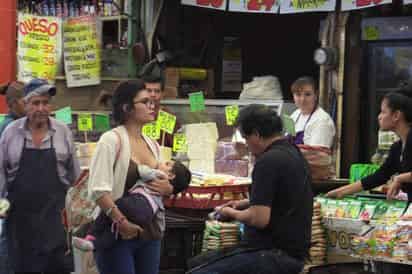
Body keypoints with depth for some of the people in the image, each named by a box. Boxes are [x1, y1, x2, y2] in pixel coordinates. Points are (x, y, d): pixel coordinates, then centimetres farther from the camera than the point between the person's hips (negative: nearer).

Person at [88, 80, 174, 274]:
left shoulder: (152, 144, 12)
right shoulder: (112, 140, -10)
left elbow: (161, 183, 22)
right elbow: (98, 189, -19)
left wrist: (168, 189, -1)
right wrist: (121, 221, -24)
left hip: (149, 234, 7)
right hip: (117, 236, -7)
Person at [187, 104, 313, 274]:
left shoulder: (268, 161, -18)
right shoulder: (292, 152, 13)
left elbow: (259, 219, -22)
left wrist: (232, 213, -3)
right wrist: (245, 203, 21)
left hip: (276, 256, -10)